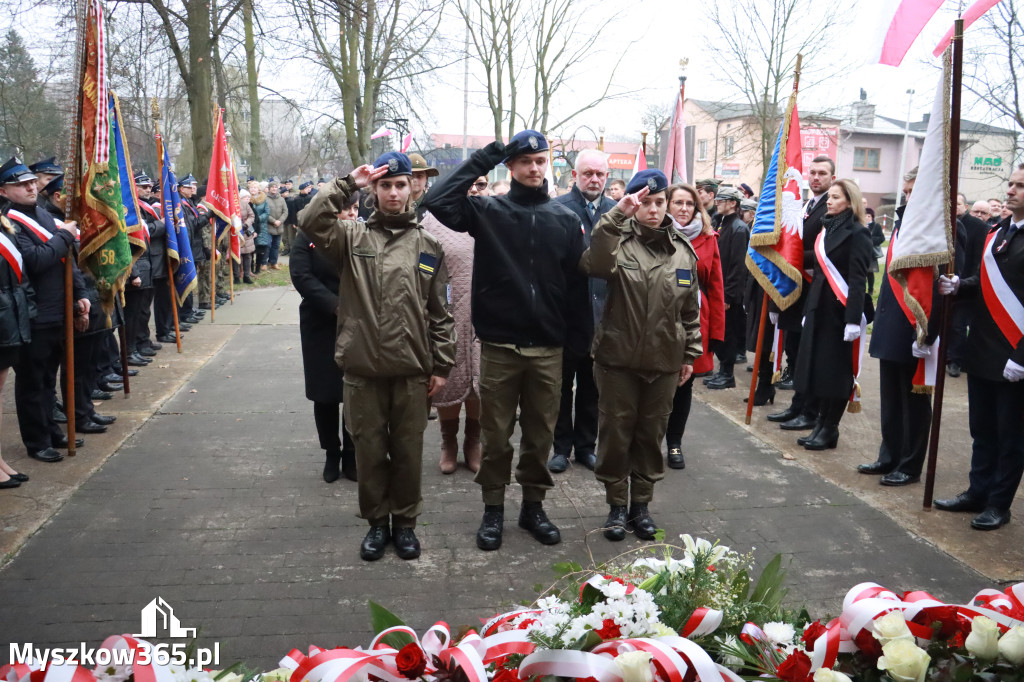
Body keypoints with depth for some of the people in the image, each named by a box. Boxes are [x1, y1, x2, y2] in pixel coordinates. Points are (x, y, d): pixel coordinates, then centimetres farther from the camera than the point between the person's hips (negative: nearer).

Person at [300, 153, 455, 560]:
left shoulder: (427, 246, 6)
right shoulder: (353, 237, 3)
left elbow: (440, 312, 6)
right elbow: (311, 222, -16)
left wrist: (441, 365, 4)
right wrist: (348, 184, -14)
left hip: (412, 370, 1)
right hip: (363, 368, 0)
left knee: (408, 450, 11)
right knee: (369, 449, 10)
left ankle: (405, 521, 28)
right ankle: (376, 521, 28)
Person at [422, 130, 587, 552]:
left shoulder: (566, 219, 5)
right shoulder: (487, 211, 0)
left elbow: (577, 280, 6)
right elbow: (437, 201, -16)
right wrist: (483, 159, -12)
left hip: (548, 348, 2)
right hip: (499, 346, -2)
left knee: (540, 433, 12)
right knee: (496, 433, 9)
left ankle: (533, 505, 28)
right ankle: (493, 508, 24)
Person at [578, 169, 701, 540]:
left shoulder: (683, 250, 5)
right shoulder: (619, 240, -6)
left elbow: (691, 310, 11)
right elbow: (595, 264, -30)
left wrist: (690, 354, 11)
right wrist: (617, 215, -34)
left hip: (665, 362, 3)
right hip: (618, 359, -3)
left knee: (651, 434, 13)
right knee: (616, 433, 6)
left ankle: (641, 504, 28)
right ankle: (617, 505, 23)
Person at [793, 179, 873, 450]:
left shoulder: (857, 233, -9)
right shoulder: (826, 229, 14)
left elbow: (858, 280, -15)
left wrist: (853, 319, -21)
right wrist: (808, 309, 15)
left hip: (841, 310, -7)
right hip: (819, 306, 7)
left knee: (836, 369, 0)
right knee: (817, 366, 9)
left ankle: (830, 429, 10)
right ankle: (821, 422, 19)